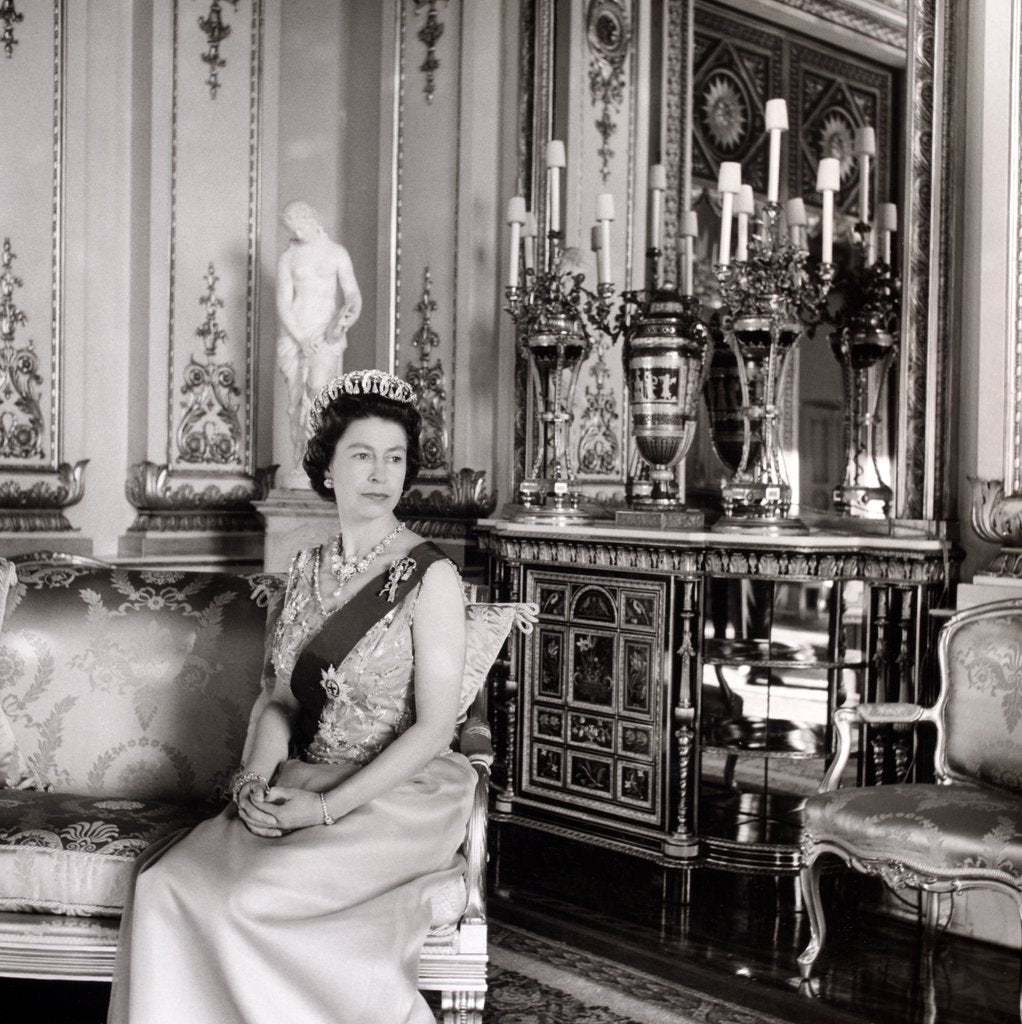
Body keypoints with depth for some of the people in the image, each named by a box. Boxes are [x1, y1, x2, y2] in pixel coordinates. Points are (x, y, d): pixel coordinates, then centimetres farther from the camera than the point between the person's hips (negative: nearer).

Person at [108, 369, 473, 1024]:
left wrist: (327, 807, -18)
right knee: (166, 881, -17)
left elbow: (434, 728, -13)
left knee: (247, 899, -26)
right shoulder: (307, 570, 10)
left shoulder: (431, 577, -9)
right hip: (300, 788, 6)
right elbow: (281, 698, 12)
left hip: (399, 795, -5)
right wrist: (257, 779, -8)